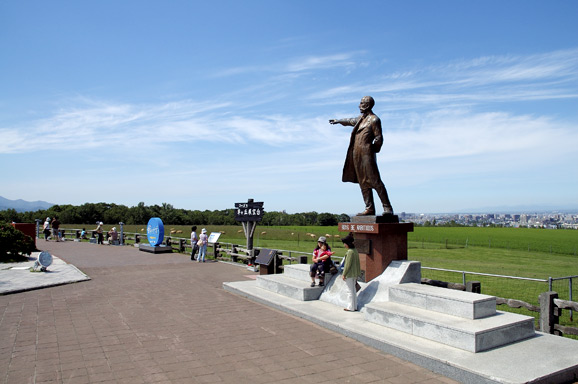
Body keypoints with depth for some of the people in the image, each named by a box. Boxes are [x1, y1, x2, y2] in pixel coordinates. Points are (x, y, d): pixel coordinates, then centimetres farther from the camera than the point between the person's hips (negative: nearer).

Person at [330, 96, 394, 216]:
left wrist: (372, 150, 2)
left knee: (375, 181, -11)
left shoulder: (374, 120, -7)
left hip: (366, 153, -8)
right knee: (363, 182, 6)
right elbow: (351, 121, 39)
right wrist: (339, 120, 52)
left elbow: (379, 139, -7)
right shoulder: (361, 118, 18)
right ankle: (369, 209, 9)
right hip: (356, 154, 8)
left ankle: (387, 208, -6)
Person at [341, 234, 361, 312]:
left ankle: (351, 307, 6)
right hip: (355, 274, 9)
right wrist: (358, 273, 22)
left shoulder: (350, 252, -19)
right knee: (353, 290, 16)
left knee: (350, 291, -1)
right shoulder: (355, 251, 9)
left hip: (349, 274, -9)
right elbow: (357, 263, 15)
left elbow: (348, 264, -20)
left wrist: (344, 274, -14)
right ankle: (355, 306, 23)